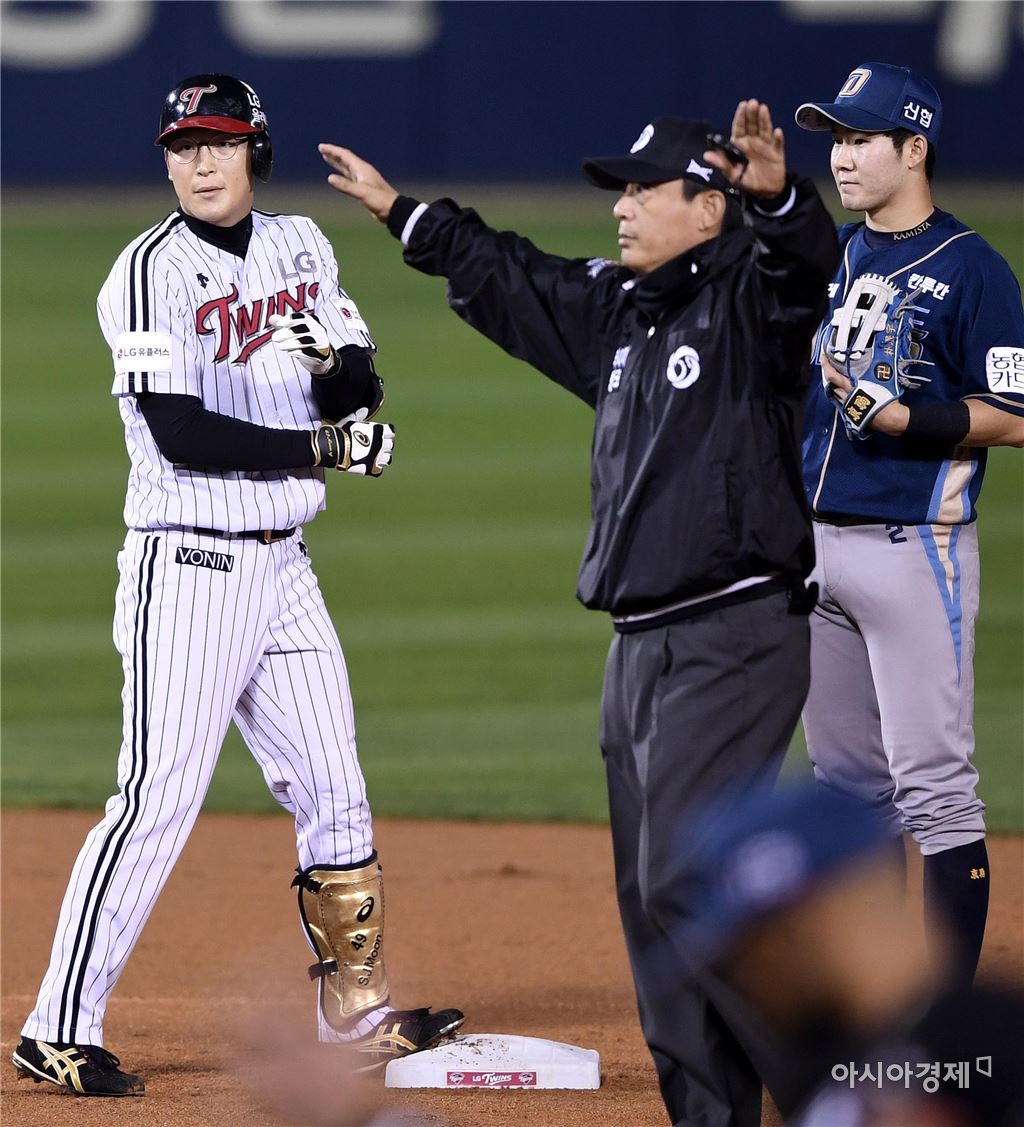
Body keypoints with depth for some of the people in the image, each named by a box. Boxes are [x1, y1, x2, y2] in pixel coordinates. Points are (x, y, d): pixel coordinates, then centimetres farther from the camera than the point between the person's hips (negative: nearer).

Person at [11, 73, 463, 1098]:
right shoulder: (153, 272, -11)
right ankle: (60, 1031, -10)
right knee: (159, 797, -12)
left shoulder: (299, 247, 10)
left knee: (333, 792, 11)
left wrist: (335, 361, -11)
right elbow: (183, 435, -19)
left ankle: (356, 1012, 23)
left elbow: (363, 396, 11)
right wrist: (324, 449, -16)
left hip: (280, 566, 7)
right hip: (187, 563, -7)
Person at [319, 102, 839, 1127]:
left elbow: (804, 260, -31)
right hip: (640, 647, 9)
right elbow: (501, 275, 30)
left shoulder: (750, 295, -9)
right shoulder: (617, 308, 15)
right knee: (650, 893, 8)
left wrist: (775, 192, -51)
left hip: (734, 644, -9)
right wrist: (398, 211, 34)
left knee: (687, 880, -17)